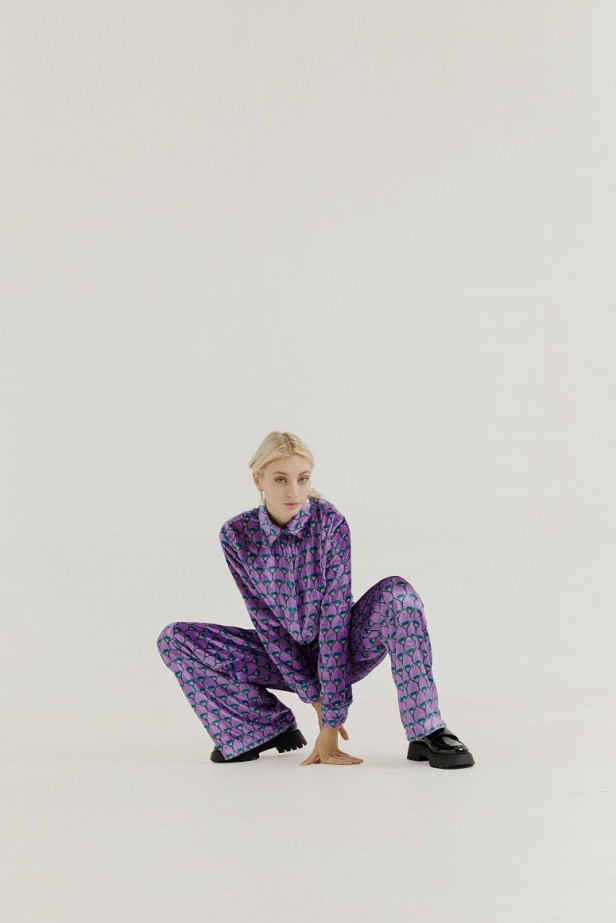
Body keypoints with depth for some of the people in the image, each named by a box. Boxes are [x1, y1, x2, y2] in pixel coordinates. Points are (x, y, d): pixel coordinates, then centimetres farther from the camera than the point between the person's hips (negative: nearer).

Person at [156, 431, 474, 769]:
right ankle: (270, 728, -3)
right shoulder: (237, 534, -15)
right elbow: (266, 621, -11)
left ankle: (427, 733, -25)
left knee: (397, 592, -31)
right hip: (286, 657, 2)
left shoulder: (330, 523, -22)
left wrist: (330, 721, -28)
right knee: (174, 639, -13)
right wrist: (312, 695, -16)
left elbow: (335, 617, -25)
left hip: (342, 651, -2)